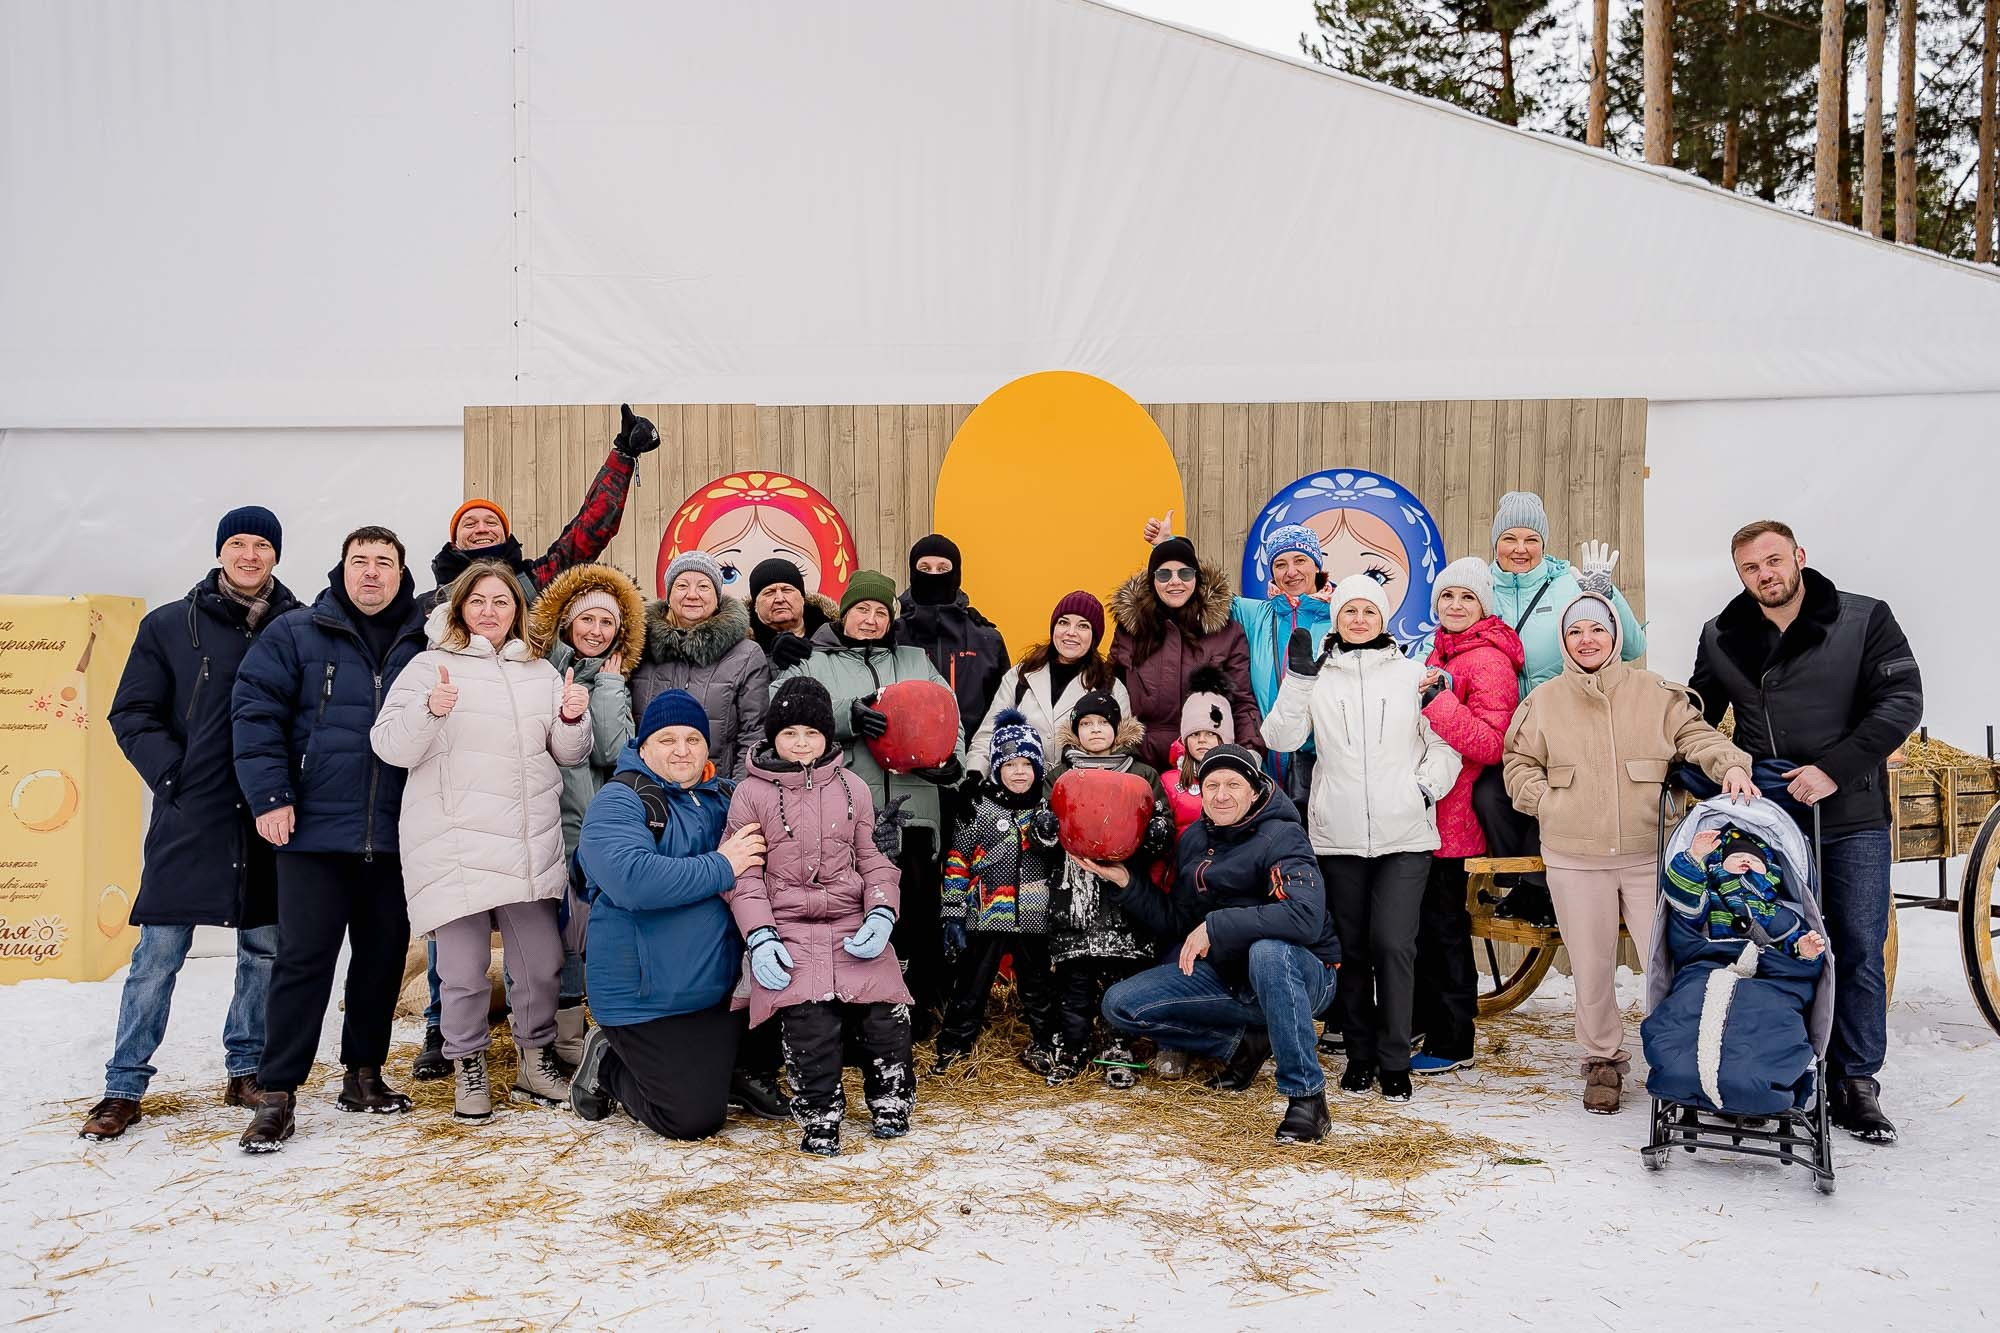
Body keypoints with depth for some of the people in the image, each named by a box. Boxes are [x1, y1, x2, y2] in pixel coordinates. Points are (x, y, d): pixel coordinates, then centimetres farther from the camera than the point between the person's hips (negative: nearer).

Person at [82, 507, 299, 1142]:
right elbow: (132, 714, 5)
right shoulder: (170, 625, 4)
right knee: (158, 954, 0)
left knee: (266, 949, 9)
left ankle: (246, 1070, 24)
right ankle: (124, 1087, 11)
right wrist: (172, 774, -8)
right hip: (190, 818, -1)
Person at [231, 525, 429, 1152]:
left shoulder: (424, 645, 8)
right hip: (315, 830, -3)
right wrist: (269, 796, -11)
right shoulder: (296, 633, 1)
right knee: (304, 957, -3)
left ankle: (364, 1072, 25)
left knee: (385, 954, 10)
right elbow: (255, 710, -4)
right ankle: (276, 1094, 6)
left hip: (394, 836, 3)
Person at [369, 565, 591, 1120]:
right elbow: (390, 747, -7)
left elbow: (569, 755, 17)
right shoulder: (430, 666, 2)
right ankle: (469, 1068, 19)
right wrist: (430, 710, -25)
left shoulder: (541, 673, 15)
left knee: (542, 960, 6)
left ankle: (537, 1060, 25)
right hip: (455, 844, -4)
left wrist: (573, 719, -4)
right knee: (464, 968, -1)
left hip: (530, 846, 4)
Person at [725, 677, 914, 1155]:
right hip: (789, 932, -2)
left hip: (855, 929, 2)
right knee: (811, 1024, -19)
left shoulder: (852, 788, 12)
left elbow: (875, 862, 12)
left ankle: (890, 1103, 17)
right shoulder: (751, 793, 5)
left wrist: (881, 915, -5)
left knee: (887, 1017, -9)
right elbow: (743, 875, 2)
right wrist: (760, 937, -10)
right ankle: (819, 1117, 3)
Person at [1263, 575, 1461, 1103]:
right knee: (1351, 946, 8)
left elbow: (1444, 744, 8)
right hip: (1338, 836, 2)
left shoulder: (1413, 674, 8)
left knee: (1394, 944, -9)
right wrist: (1298, 678, -10)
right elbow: (1282, 737, -2)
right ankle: (1359, 1053, 20)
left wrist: (1425, 786, -7)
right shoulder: (1317, 677, 9)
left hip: (1404, 835, -1)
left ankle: (1394, 1060, 2)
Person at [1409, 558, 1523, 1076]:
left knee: (1442, 925, -1)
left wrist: (1439, 700, -29)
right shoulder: (1441, 652, 14)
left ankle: (1452, 1043, 10)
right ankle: (1424, 1019, 31)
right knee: (1423, 919, 17)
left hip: (1453, 815, -9)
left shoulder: (1489, 661, -13)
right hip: (1428, 810, 9)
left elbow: (1492, 745, -23)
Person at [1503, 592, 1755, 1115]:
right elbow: (1519, 764, 13)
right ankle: (1603, 1061, 25)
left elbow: (1695, 735, -1)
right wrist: (1547, 803, 0)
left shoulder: (1655, 693, 6)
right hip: (1573, 859, 1)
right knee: (1592, 967, 9)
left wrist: (1730, 764, -19)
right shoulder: (1543, 702, 9)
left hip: (1651, 854, -1)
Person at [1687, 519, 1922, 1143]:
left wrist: (1834, 769, -18)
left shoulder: (1865, 619, -3)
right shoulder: (1721, 638, 6)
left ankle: (1856, 1084, 14)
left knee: (1859, 951, 3)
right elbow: (1697, 716, 19)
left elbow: (1901, 701, -10)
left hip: (1853, 818, -1)